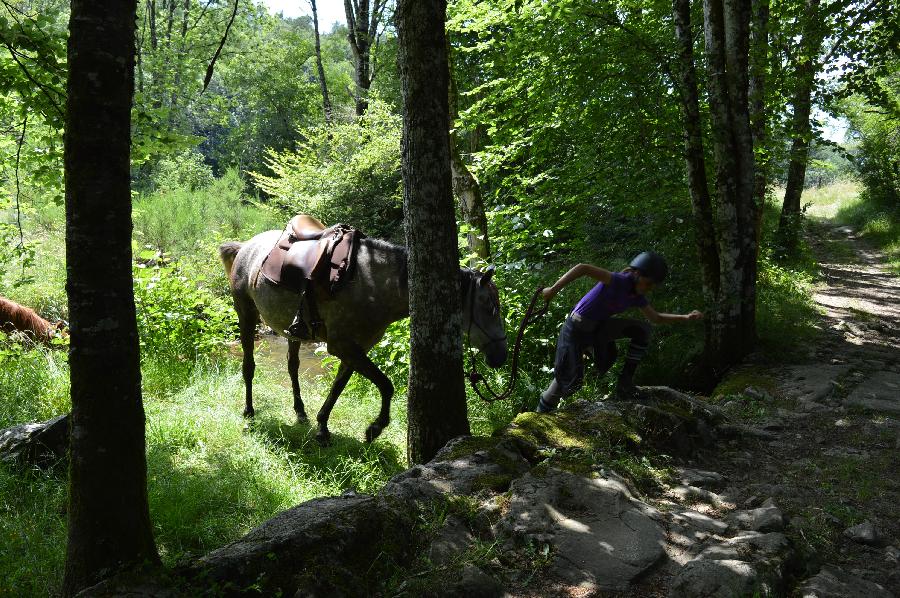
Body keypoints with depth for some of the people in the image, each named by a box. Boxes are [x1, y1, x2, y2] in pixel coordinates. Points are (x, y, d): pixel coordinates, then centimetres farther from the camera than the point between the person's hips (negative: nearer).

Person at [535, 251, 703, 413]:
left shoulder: (637, 296, -2)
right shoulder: (618, 281, -26)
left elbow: (656, 318, 11)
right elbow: (583, 268, -35)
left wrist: (686, 317, 1)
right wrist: (554, 289, -37)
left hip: (597, 327, 7)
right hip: (576, 329, -7)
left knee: (643, 330, -9)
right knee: (572, 381, -11)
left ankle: (626, 380, -3)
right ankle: (541, 412, 12)